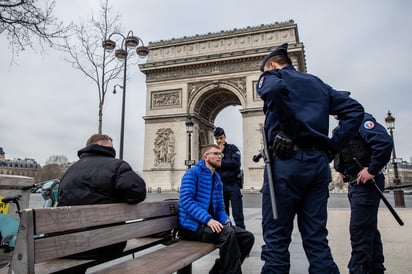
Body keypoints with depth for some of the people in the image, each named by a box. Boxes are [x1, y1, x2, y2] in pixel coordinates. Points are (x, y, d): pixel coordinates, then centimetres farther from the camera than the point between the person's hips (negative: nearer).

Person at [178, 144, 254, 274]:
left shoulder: (217, 179, 16)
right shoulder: (193, 172, -7)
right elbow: (186, 200, -20)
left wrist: (226, 220, -6)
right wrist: (208, 219, -29)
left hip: (210, 224, 8)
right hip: (192, 225, -8)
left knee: (248, 237, -3)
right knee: (228, 233, -32)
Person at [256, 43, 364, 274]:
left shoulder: (272, 75, 8)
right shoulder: (317, 83, 25)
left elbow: (274, 88, -19)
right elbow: (355, 110, 17)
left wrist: (288, 132, -13)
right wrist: (334, 146, 9)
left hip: (288, 160, -6)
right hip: (319, 162, 6)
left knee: (277, 239, 1)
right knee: (317, 239, 11)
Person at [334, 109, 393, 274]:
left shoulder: (360, 119, -11)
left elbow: (385, 142, -26)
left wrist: (371, 170, -23)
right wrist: (341, 169, 13)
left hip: (366, 182, -10)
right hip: (355, 184, 10)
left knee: (359, 231, -8)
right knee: (368, 230, 17)